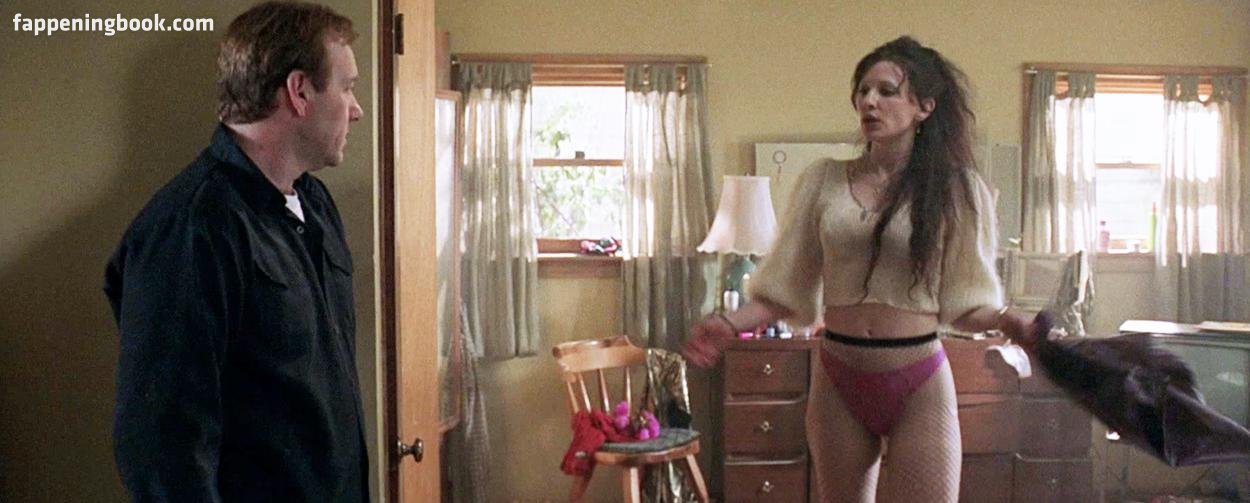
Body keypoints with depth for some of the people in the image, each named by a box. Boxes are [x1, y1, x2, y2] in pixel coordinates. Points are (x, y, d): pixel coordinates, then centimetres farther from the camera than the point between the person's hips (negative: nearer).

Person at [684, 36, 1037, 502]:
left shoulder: (954, 189, -2)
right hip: (837, 380, 3)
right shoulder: (824, 180, 2)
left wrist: (1011, 322, -21)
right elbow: (787, 287, 2)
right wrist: (730, 322, -12)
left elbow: (965, 300, -2)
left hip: (918, 383, -2)